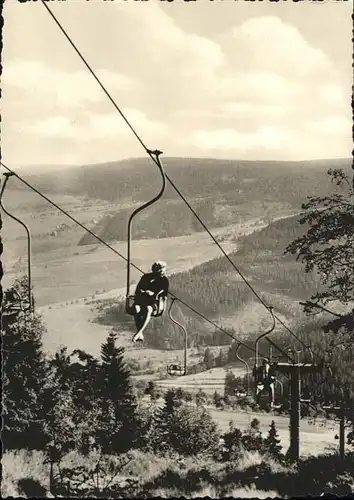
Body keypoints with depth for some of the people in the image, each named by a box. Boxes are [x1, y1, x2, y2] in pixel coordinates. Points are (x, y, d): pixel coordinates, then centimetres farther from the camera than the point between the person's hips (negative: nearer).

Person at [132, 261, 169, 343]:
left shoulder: (164, 281, 7)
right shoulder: (146, 277, 9)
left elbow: (164, 296, 6)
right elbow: (137, 290, 8)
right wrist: (145, 292, -11)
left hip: (155, 302, -1)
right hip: (142, 300, 1)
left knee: (148, 309, -39)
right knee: (136, 308, -35)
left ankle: (139, 332, -48)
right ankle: (140, 335, -40)